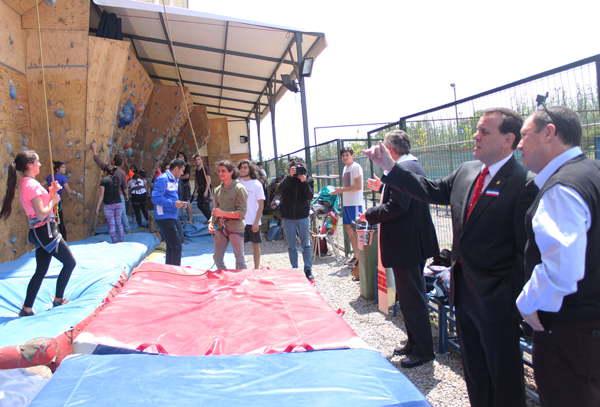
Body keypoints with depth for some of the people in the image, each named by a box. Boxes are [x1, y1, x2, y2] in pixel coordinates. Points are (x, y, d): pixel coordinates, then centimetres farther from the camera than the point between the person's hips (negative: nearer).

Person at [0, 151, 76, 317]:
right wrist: (54, 200, -8)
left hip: (39, 233, 9)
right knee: (70, 262, 5)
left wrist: (51, 193, 7)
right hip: (45, 231, -9)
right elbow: (42, 214, -23)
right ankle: (58, 299, 16)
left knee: (40, 272, 14)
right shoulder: (32, 185, -18)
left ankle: (26, 309, 19)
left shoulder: (25, 183, 12)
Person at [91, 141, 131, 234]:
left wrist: (94, 149, 17)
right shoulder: (122, 172, -5)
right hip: (120, 195, 2)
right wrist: (126, 195, 15)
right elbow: (125, 186, -1)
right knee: (123, 214, 10)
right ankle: (128, 230, 15)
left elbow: (97, 160, 4)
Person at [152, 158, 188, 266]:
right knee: (177, 246, -10)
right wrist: (173, 203, -22)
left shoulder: (175, 180, 16)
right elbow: (155, 198, -23)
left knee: (172, 245, 19)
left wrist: (179, 203, 6)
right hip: (164, 218, -10)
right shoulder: (162, 179, -15)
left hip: (173, 217, 10)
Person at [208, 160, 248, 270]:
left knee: (240, 258, 5)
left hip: (235, 228, -6)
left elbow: (242, 212, -14)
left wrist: (223, 213, -21)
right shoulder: (218, 190, 9)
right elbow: (215, 209, 15)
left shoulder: (239, 189, -9)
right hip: (221, 228, 6)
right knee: (217, 258, 10)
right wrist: (211, 222, -3)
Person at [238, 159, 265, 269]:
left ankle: (256, 269, 20)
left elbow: (261, 205, -4)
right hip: (239, 221, 2)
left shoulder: (256, 184, -5)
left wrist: (256, 222, -10)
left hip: (253, 222, -2)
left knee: (255, 244, 9)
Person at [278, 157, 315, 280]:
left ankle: (308, 270, 14)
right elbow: (280, 189, -16)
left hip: (302, 217, -1)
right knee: (291, 246, 8)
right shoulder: (287, 179, 3)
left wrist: (304, 182, -19)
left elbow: (310, 196, -8)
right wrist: (290, 176, -22)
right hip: (288, 217, 1)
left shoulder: (308, 179, 2)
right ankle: (294, 269, 19)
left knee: (306, 245, 5)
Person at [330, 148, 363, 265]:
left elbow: (358, 186, -18)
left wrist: (342, 190, -15)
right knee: (349, 228, 11)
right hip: (346, 203, 9)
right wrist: (338, 191, 8)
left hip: (355, 203, -9)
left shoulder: (355, 167, -9)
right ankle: (355, 255, 20)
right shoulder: (345, 168, 18)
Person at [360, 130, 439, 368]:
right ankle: (414, 344, 31)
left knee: (412, 299, -1)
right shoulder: (415, 166, 14)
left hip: (405, 244, -11)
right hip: (417, 241, 11)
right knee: (413, 296, 19)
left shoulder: (401, 169, -19)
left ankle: (423, 351, 11)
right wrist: (382, 188, 29)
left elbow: (397, 206, -27)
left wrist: (370, 215, -15)